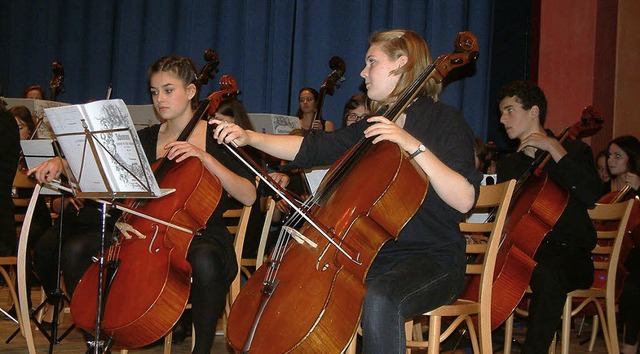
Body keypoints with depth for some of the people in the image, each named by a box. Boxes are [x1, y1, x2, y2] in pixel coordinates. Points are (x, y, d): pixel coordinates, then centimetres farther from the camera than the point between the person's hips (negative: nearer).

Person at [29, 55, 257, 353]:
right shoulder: (148, 138, 11)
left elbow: (248, 196, -13)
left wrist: (204, 157, -20)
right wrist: (61, 163, -14)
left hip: (201, 235, -4)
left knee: (204, 261, -41)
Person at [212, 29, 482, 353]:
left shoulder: (443, 121, -7)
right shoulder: (370, 128, 16)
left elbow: (464, 200, -20)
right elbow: (310, 149, 10)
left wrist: (415, 146, -26)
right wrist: (249, 137, -1)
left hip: (433, 260, -7)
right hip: (372, 256, 7)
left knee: (380, 300, -37)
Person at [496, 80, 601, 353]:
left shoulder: (573, 150, 1)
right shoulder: (509, 164, 17)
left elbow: (590, 195, -19)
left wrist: (554, 148, -17)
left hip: (569, 255, -5)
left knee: (546, 275, -39)